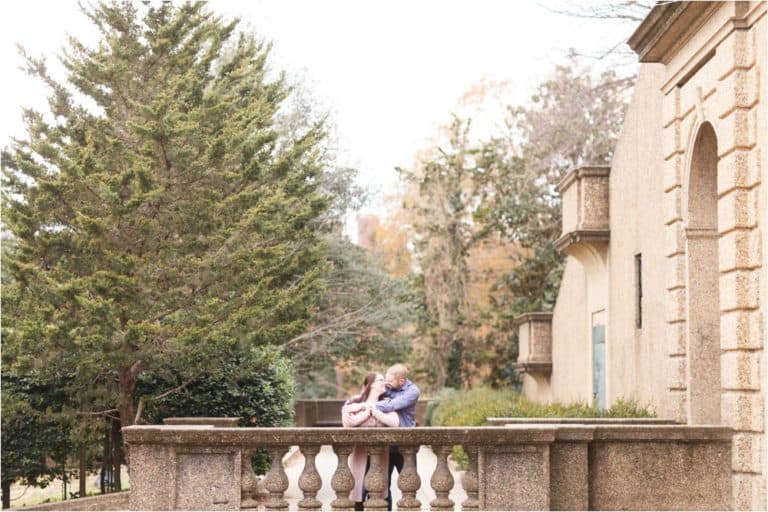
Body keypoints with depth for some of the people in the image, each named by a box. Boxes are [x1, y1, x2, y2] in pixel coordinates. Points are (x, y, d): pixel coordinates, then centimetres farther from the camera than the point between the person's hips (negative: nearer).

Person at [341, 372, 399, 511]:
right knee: (358, 493, -1)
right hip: (360, 455, -2)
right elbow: (347, 422, -15)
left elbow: (395, 422, -9)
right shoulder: (354, 402, 1)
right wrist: (367, 412, -12)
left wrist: (374, 411, -12)